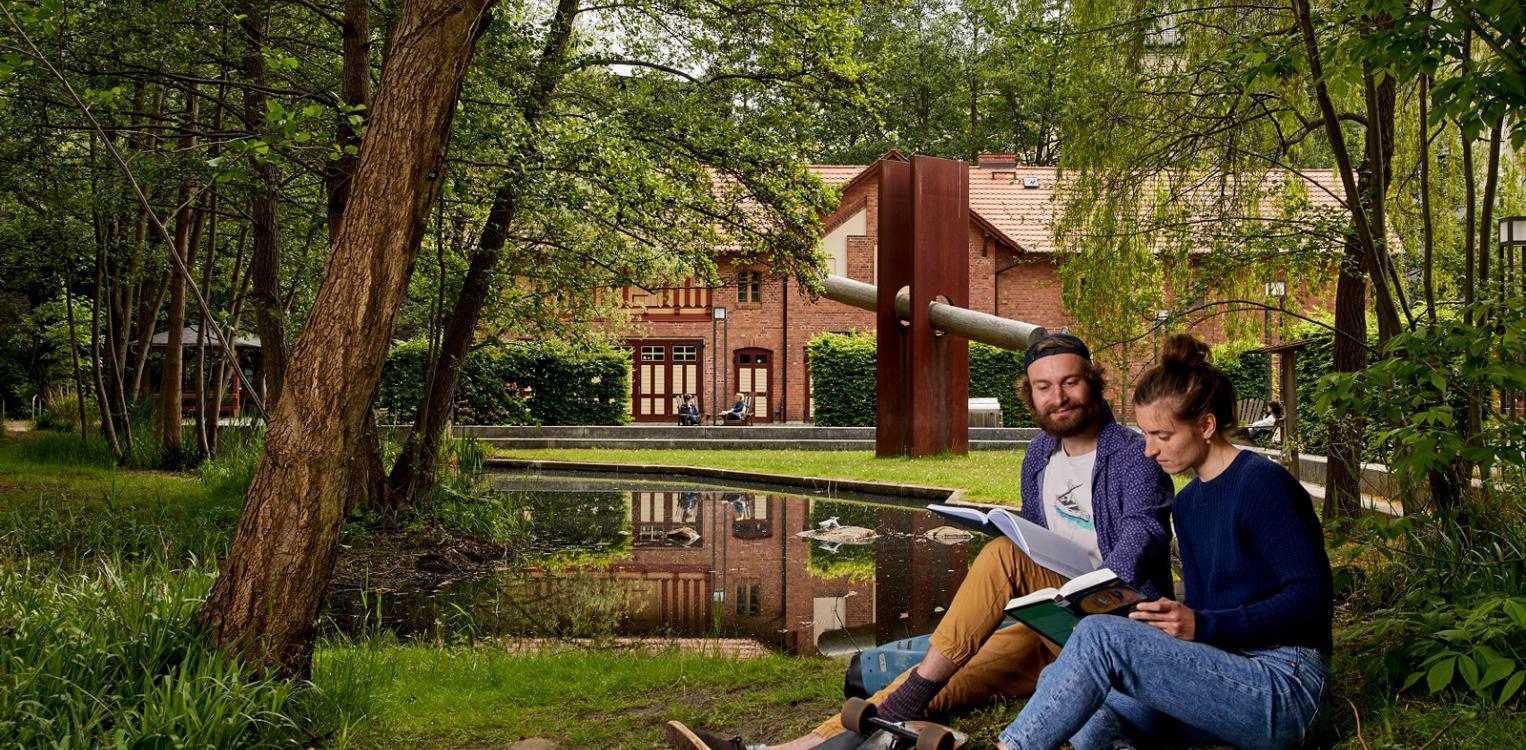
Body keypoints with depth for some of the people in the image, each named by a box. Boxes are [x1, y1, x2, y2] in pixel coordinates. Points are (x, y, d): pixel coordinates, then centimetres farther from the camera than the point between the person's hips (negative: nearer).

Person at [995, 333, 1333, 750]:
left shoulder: (1262, 483, -11)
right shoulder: (1189, 503, 15)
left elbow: (1308, 595, -16)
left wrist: (1201, 625, -22)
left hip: (1286, 687, -9)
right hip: (1224, 673, 9)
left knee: (1099, 637, -24)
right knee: (1061, 685, -4)